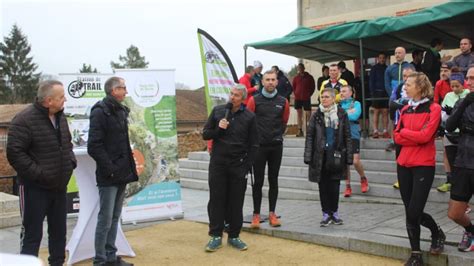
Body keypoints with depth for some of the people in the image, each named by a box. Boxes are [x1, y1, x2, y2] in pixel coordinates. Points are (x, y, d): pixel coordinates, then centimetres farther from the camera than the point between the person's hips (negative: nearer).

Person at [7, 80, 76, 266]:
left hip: (59, 186, 7)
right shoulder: (25, 119, -17)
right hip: (35, 188, -7)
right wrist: (38, 173, -21)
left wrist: (71, 162, 4)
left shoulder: (60, 117, 8)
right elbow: (14, 153, -20)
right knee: (32, 234, 1)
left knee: (59, 231, 16)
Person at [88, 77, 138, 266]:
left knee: (115, 218, 14)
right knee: (105, 220, -2)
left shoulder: (121, 111, 15)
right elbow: (94, 146, -17)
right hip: (108, 176, -8)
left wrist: (128, 167, 11)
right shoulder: (100, 111, -11)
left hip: (121, 173, 8)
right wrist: (110, 168, -18)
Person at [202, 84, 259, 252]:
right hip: (217, 164, 1)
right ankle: (216, 236, 14)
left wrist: (246, 167, -4)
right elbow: (205, 134, 8)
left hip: (238, 167, -1)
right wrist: (218, 129, -11)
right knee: (216, 200, 4)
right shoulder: (218, 111, 4)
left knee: (236, 202, 6)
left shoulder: (249, 117, 1)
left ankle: (234, 236, 18)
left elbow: (253, 145, 3)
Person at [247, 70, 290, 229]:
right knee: (258, 181, 1)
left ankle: (272, 213, 15)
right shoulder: (254, 100, -1)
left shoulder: (283, 102, 5)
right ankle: (256, 215, 7)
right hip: (259, 146, -2)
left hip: (276, 146, 2)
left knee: (273, 181, 7)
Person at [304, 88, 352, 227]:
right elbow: (309, 136, 1)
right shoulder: (316, 115, 4)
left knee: (334, 185, 3)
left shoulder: (341, 115, 4)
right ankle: (326, 214, 14)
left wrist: (348, 157, 0)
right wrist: (308, 157, -6)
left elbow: (347, 137, 5)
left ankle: (334, 212, 18)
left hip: (336, 155, 0)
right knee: (323, 185, 4)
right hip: (320, 155, 1)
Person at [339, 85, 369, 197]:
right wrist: (348, 113, -11)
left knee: (355, 161, -11)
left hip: (353, 135, -3)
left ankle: (363, 179, 18)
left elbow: (354, 116, -16)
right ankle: (348, 186, 17)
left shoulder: (356, 104, 1)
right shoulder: (338, 104, 11)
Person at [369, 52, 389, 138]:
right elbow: (371, 81, 0)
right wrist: (372, 92, -9)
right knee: (376, 112, 0)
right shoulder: (374, 68, 4)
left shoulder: (387, 68, 11)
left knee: (385, 112, 2)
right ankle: (375, 131, 1)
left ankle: (385, 131, 4)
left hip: (386, 93, 2)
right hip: (377, 92, -2)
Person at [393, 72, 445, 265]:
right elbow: (397, 137, 3)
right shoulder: (405, 109, 11)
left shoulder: (433, 109, -6)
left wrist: (404, 132, -3)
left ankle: (437, 233, 25)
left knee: (414, 212, -7)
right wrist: (416, 137, -12)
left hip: (424, 165, -5)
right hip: (404, 164, 5)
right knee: (410, 212, 7)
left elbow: (425, 135, -18)